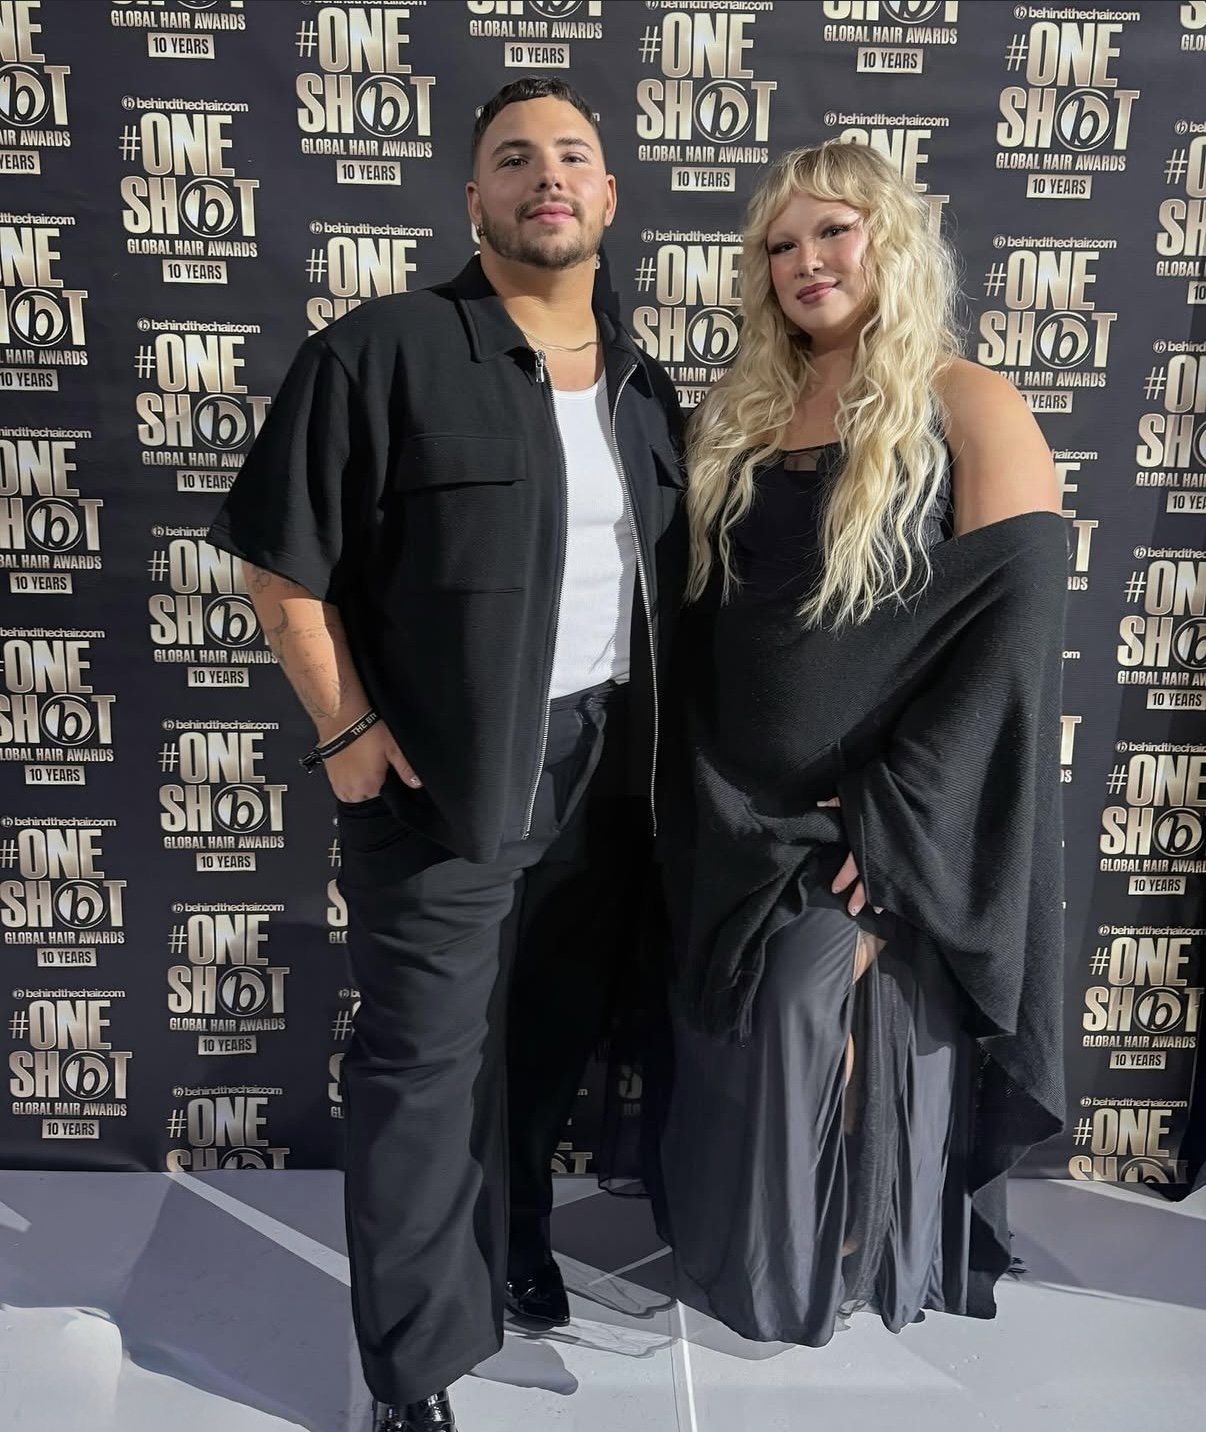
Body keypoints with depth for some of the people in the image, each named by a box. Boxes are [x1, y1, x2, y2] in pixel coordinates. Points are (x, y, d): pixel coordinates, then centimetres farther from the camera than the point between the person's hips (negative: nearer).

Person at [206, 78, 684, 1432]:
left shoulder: (643, 384, 8)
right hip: (444, 775, -5)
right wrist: (349, 733, -13)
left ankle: (513, 1242, 47)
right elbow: (282, 565, -10)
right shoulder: (383, 351, -10)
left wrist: (652, 729, 7)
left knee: (552, 1040, 20)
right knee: (424, 1062, 7)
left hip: (605, 773, 6)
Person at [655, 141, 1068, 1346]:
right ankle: (742, 1256, 41)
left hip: (896, 833, -5)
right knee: (743, 1065, 14)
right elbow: (698, 626, 11)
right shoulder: (740, 419, 9)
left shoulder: (968, 407, -7)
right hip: (743, 831, 5)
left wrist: (882, 821, -18)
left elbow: (1012, 636, -15)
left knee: (854, 1051, 4)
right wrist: (720, 806, 2)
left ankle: (860, 1271, 34)